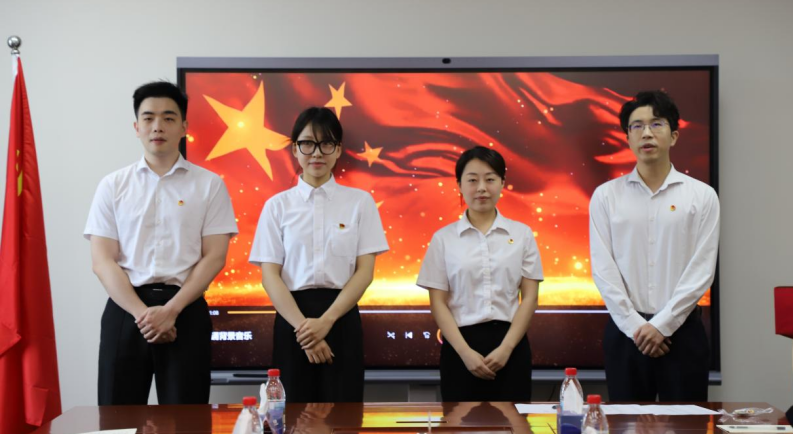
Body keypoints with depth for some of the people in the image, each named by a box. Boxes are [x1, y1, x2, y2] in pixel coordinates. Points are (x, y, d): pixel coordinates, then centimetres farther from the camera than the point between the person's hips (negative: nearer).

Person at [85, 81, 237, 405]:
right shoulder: (112, 186, 7)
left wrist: (170, 310, -13)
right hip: (125, 309, 1)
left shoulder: (209, 185, 4)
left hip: (185, 310, -1)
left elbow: (214, 257, -2)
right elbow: (102, 261, 1)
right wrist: (142, 313, -12)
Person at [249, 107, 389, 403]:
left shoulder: (360, 201, 5)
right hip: (291, 318, 0)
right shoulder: (277, 205, 6)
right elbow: (269, 275, -1)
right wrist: (302, 324, -14)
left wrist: (326, 321, -13)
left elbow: (365, 271, -1)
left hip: (341, 318, 0)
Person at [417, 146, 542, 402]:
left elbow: (530, 297, 2)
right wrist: (465, 352, -11)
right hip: (460, 345, 0)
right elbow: (438, 303, 0)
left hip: (510, 346, 0)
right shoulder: (444, 238, 4)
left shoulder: (522, 234, 6)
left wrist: (506, 348, -9)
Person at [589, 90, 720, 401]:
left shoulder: (701, 196, 2)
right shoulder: (606, 196, 4)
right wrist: (634, 325, -10)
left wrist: (662, 324, -11)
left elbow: (702, 270, -4)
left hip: (682, 329, -1)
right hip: (624, 330, 1)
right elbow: (603, 269, -2)